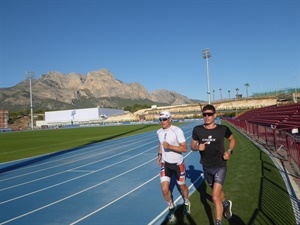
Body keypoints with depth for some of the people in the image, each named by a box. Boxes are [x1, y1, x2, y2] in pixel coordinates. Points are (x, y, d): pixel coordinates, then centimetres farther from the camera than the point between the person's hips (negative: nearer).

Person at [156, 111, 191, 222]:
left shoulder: (177, 131, -21)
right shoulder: (159, 132, -2)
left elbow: (184, 148, -22)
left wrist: (170, 147, -33)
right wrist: (159, 155, 4)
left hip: (178, 163, -3)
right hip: (165, 164, 4)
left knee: (182, 186, 16)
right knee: (164, 189, -4)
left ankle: (186, 203, 48)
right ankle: (171, 208, 25)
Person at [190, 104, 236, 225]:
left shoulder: (223, 129, -13)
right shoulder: (197, 130, -10)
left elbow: (232, 139, 8)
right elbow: (192, 146, 3)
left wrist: (229, 151, -7)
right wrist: (198, 147, -19)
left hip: (220, 166, -3)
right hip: (207, 167, 4)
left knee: (215, 197, -14)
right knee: (217, 191, 26)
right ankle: (226, 204, 57)